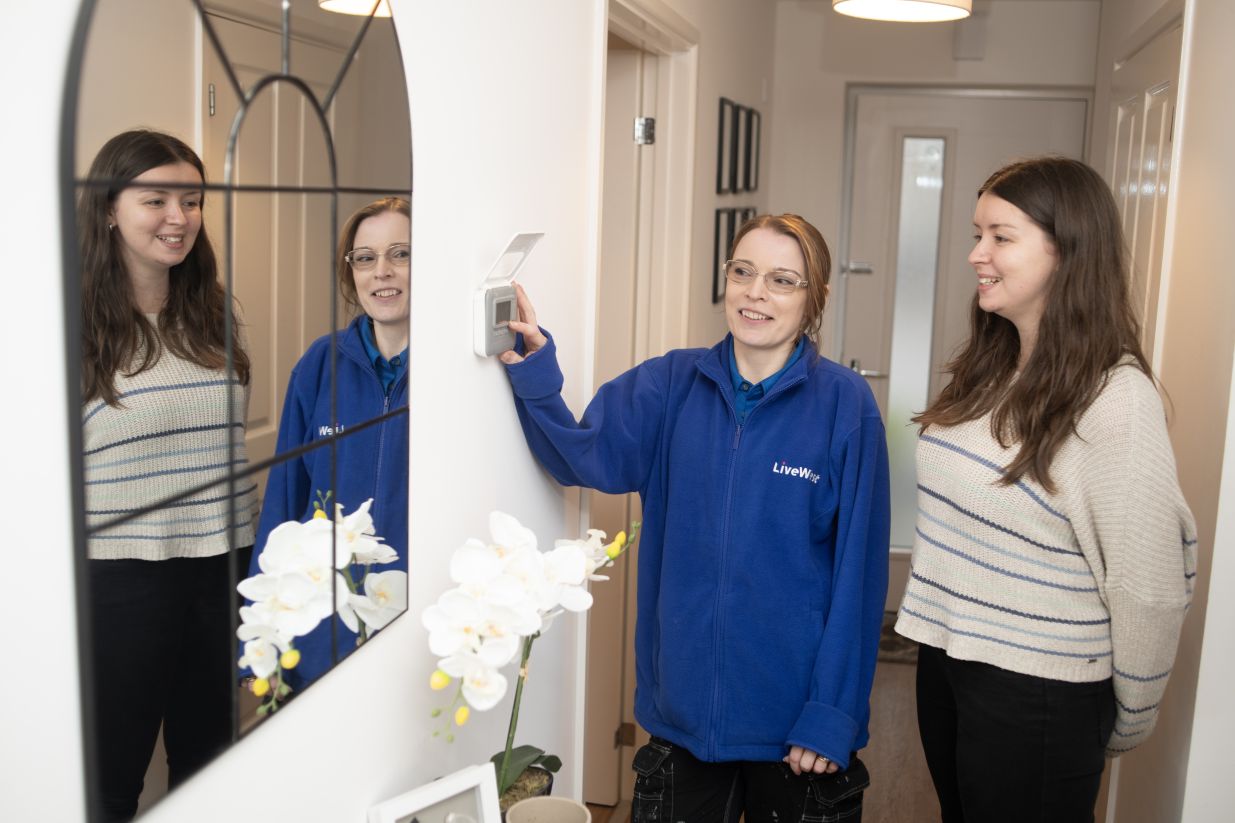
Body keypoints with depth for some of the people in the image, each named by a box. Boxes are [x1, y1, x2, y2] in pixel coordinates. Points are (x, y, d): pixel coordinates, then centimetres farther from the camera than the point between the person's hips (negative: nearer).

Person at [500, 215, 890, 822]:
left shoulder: (844, 403, -10)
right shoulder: (671, 385, -1)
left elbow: (858, 572, -9)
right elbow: (585, 453, -12)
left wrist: (833, 716, -10)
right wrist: (533, 373, -28)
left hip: (794, 719, -2)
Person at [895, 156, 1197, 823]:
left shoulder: (1114, 398, -20)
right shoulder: (985, 372, 4)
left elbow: (1150, 588, -18)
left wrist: (1127, 724, -7)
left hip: (1036, 692, -7)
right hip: (945, 656, 7)